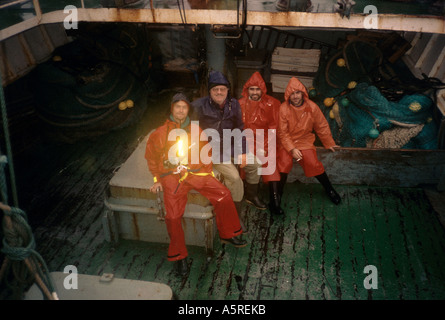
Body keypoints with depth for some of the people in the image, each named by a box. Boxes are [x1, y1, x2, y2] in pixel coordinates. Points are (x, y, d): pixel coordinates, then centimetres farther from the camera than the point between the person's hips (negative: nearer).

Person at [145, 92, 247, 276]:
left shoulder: (196, 130, 12)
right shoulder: (160, 133, 5)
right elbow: (151, 158, 13)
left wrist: (208, 172, 8)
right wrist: (157, 179, 6)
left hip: (196, 173, 2)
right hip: (172, 177, -2)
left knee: (224, 195, -16)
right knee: (173, 215, -22)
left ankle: (228, 234, 7)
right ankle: (179, 255, 0)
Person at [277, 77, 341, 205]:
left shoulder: (312, 107, -6)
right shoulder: (284, 108, -13)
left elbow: (322, 127, 7)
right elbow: (283, 133, -10)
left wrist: (329, 143, 15)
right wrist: (292, 149, -20)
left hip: (305, 140, 1)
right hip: (287, 141, -1)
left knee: (313, 163, -18)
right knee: (284, 162, -26)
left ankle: (329, 189, 5)